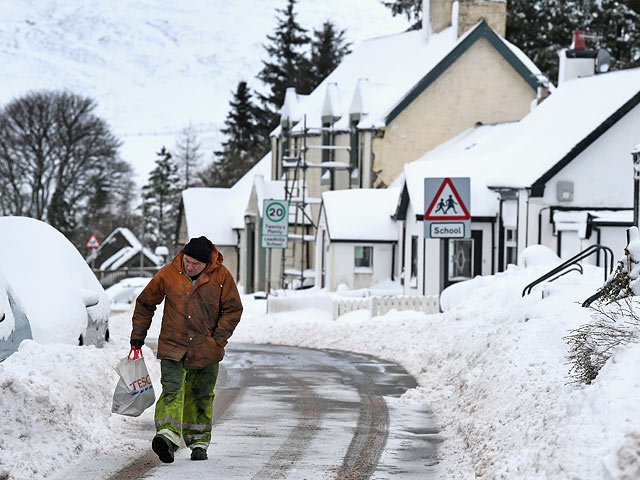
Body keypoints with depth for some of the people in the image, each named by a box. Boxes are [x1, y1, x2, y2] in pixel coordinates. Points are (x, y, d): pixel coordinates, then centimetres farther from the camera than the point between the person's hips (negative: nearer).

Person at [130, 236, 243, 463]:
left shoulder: (221, 276, -6)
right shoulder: (168, 274, -5)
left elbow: (233, 309, 1)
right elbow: (145, 303, 7)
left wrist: (218, 339, -7)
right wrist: (138, 334, 6)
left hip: (206, 350, 1)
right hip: (173, 347, -1)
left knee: (201, 397, 11)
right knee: (172, 390, -18)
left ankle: (199, 442, 25)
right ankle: (167, 437, -33)